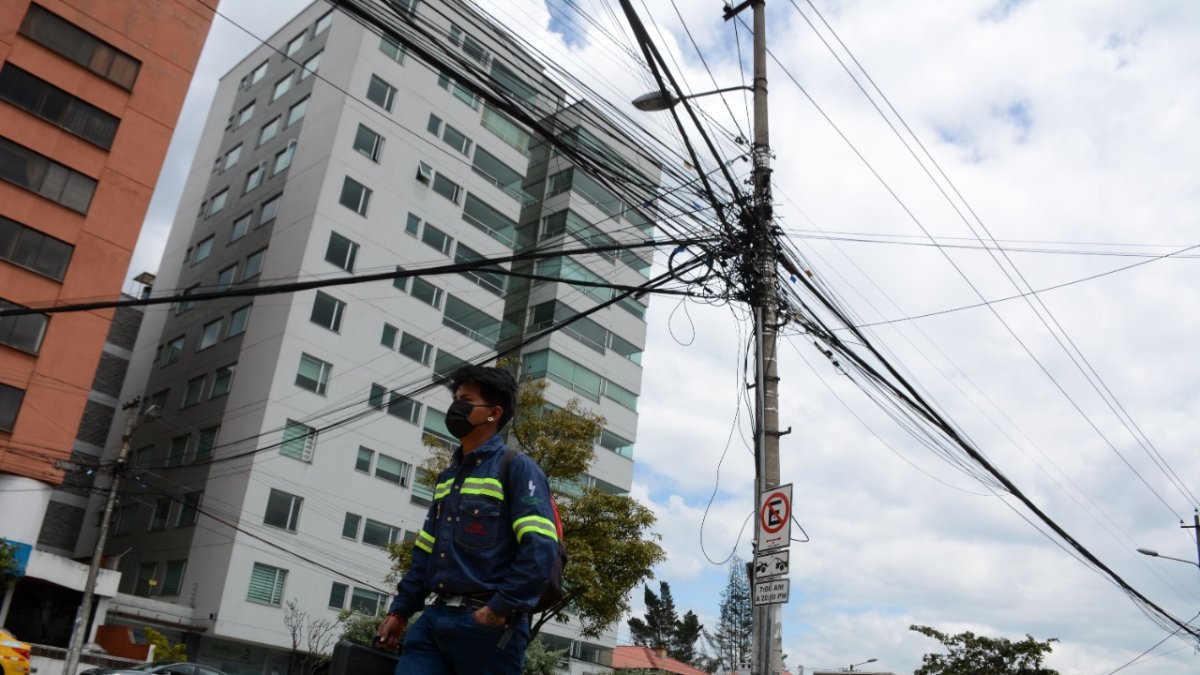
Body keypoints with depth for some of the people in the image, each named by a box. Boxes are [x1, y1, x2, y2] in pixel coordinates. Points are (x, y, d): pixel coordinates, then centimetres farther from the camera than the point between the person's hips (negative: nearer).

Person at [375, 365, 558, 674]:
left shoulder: (516, 468, -5)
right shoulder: (446, 478, 20)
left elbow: (541, 548, -16)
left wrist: (501, 609, -18)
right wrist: (399, 611, 16)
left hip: (486, 624, -6)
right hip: (434, 618, 7)